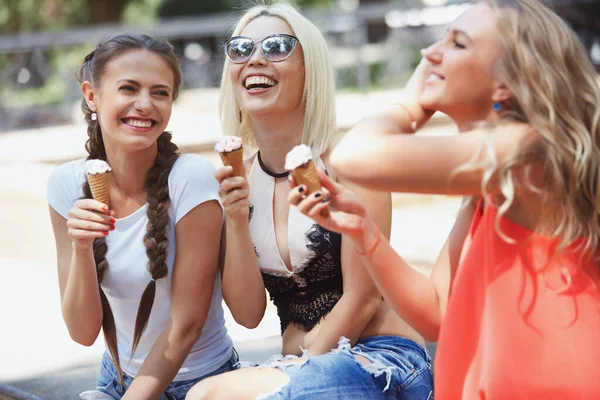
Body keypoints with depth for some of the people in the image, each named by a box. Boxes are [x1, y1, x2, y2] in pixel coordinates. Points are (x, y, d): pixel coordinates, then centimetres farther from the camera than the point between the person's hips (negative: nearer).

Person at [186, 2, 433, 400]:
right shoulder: (237, 180, 5)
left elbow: (361, 299, -10)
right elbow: (248, 313, 2)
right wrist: (235, 221, -10)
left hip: (381, 361, -4)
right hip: (295, 367, 5)